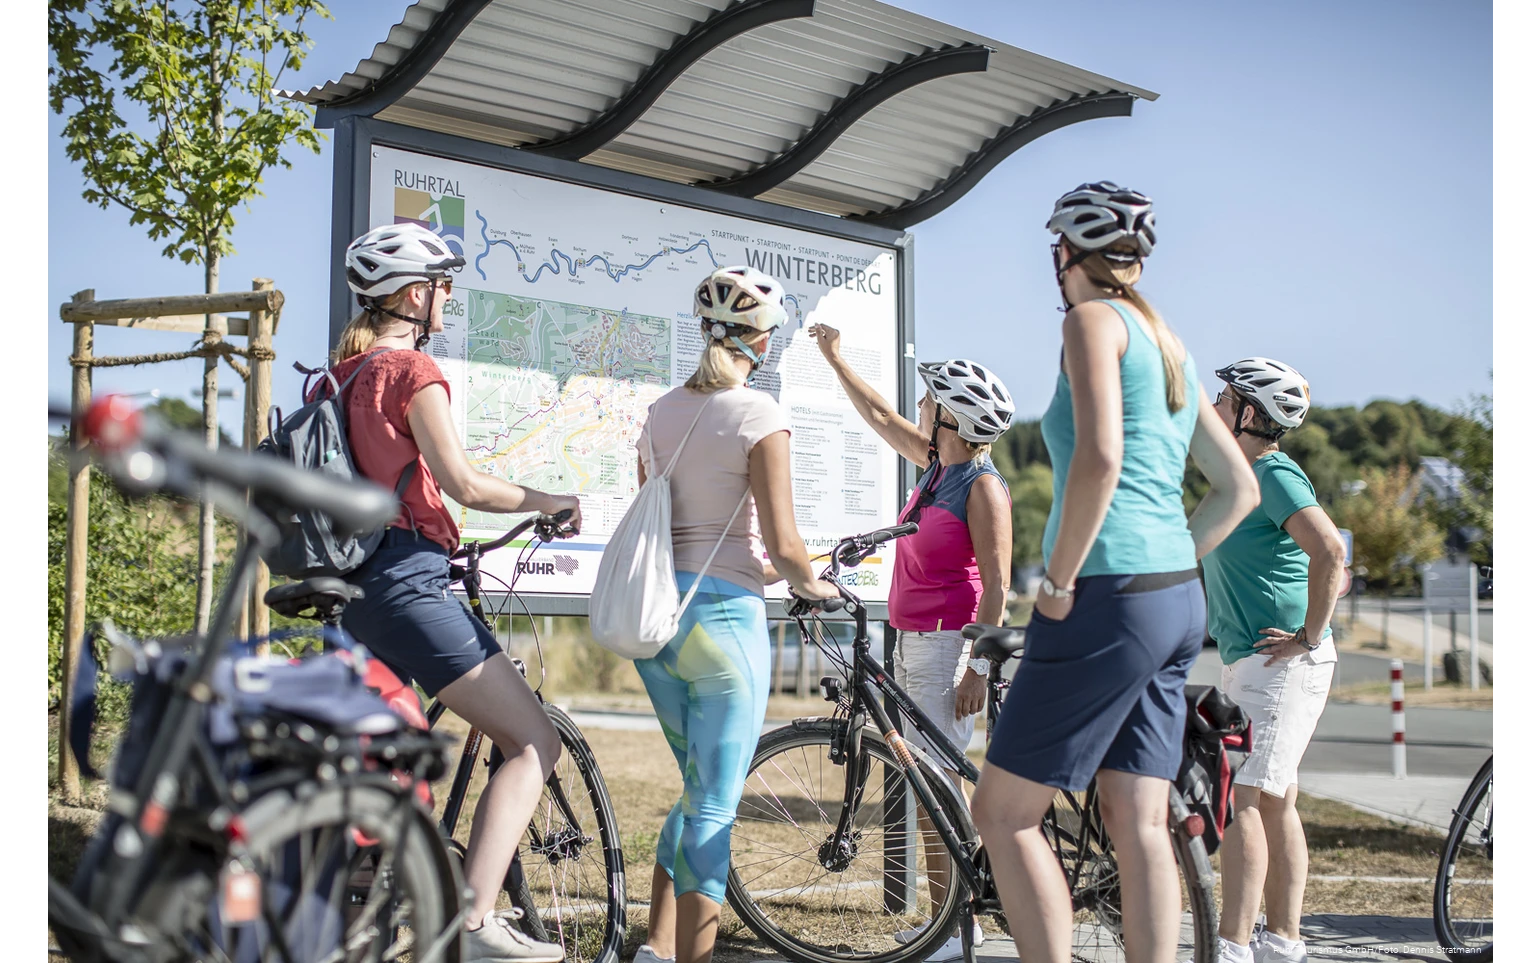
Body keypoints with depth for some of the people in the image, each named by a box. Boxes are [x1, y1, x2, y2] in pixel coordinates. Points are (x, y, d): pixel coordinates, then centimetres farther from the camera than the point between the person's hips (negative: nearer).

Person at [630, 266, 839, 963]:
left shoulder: (660, 413, 11)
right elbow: (784, 545, -14)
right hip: (723, 615, -7)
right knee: (714, 807, 0)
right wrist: (809, 584, 7)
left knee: (700, 791, 20)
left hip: (654, 611, 7)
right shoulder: (757, 415, -10)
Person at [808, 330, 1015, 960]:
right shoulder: (937, 465, 12)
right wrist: (834, 358, 29)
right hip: (913, 642, 9)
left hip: (949, 645, -9)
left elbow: (996, 585, -14)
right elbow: (878, 416, 26)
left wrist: (979, 669, -18)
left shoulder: (983, 485, -12)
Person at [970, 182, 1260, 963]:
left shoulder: (1094, 320, -7)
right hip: (1177, 601, 9)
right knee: (1140, 825, 9)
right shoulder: (1169, 345, 18)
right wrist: (1162, 567, 17)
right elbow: (1238, 488, 21)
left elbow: (1099, 459, -23)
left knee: (1002, 813, -1)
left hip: (1111, 603, -9)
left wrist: (1059, 583, -15)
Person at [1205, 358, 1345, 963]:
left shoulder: (1274, 475, -13)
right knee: (1275, 802, 12)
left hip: (1281, 663, -10)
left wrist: (1308, 637, -23)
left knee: (1246, 799, -14)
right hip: (1250, 660, 10)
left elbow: (1330, 550, -27)